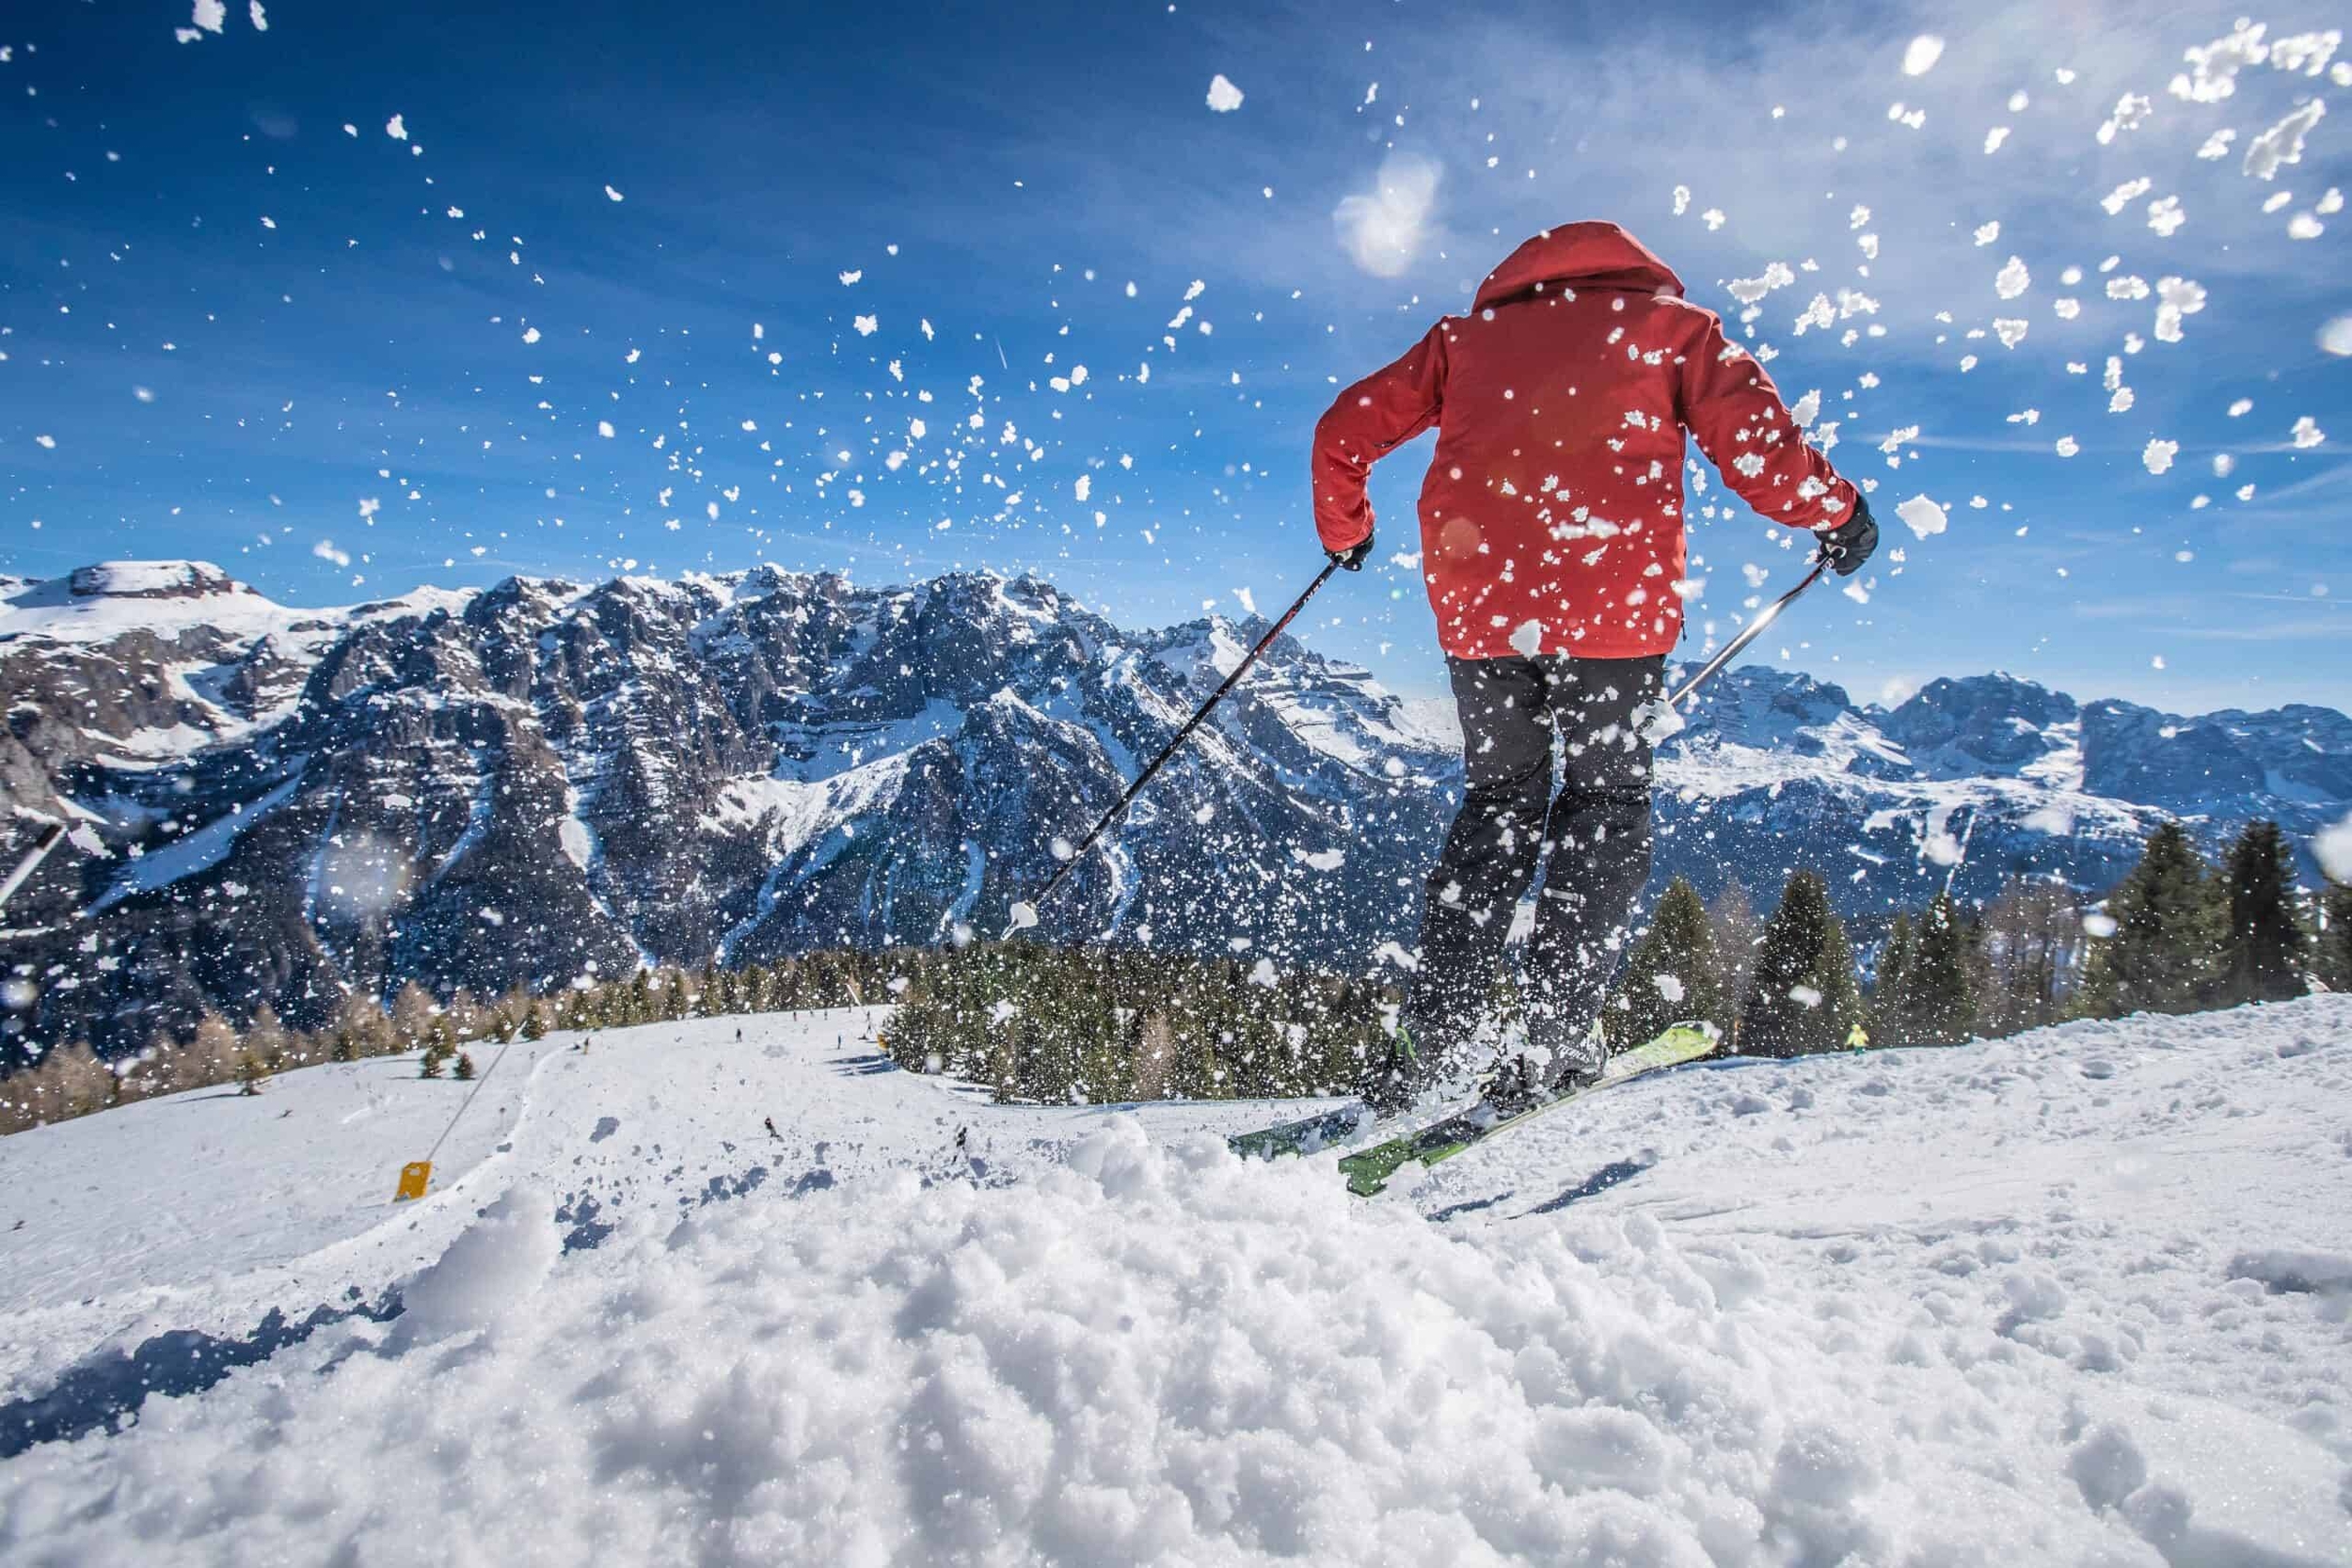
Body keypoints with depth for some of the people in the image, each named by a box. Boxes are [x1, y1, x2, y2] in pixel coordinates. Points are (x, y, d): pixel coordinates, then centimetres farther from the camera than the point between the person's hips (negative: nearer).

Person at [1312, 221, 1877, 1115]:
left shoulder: (1470, 331, 26)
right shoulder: (1674, 323, 20)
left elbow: (1347, 429, 20)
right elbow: (1754, 439, 4)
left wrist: (1344, 532, 35)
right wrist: (1835, 514, 20)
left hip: (1477, 596, 3)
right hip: (1611, 593, -2)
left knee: (1498, 804, 15)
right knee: (1607, 803, 12)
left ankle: (1429, 1041, 7)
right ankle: (1554, 1041, 3)